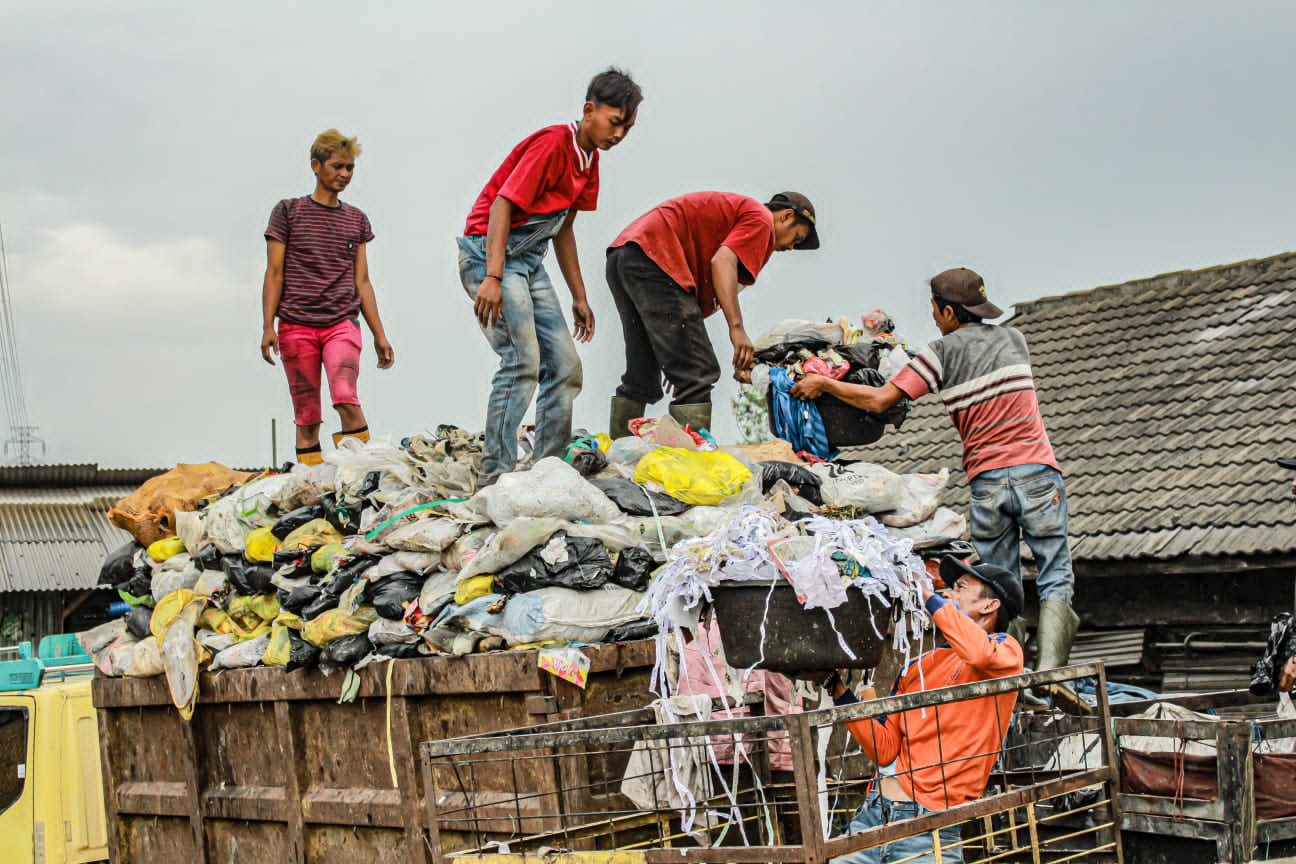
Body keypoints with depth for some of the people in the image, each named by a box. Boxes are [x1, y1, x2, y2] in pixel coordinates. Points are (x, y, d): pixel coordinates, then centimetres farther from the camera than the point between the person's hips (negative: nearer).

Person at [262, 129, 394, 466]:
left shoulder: (357, 220, 15)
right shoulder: (288, 211, 7)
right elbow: (274, 273, 4)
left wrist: (379, 335, 13)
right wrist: (268, 327, -6)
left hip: (342, 323, 1)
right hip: (296, 325, -1)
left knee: (345, 397, -22)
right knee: (307, 416, -2)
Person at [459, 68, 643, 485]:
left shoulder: (589, 159, 12)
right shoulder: (552, 144, -16)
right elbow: (502, 205, -21)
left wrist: (579, 297, 19)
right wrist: (493, 278, -30)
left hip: (530, 261, 10)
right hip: (490, 251, -10)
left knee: (566, 366, 4)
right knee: (523, 359, -21)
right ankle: (494, 478, -19)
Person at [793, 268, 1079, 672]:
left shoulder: (941, 353, 0)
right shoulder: (1013, 338, 11)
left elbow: (879, 400, -5)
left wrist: (823, 383, 7)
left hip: (986, 481, -1)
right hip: (1036, 472, 1)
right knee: (1055, 578, 2)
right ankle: (1048, 668, -14)